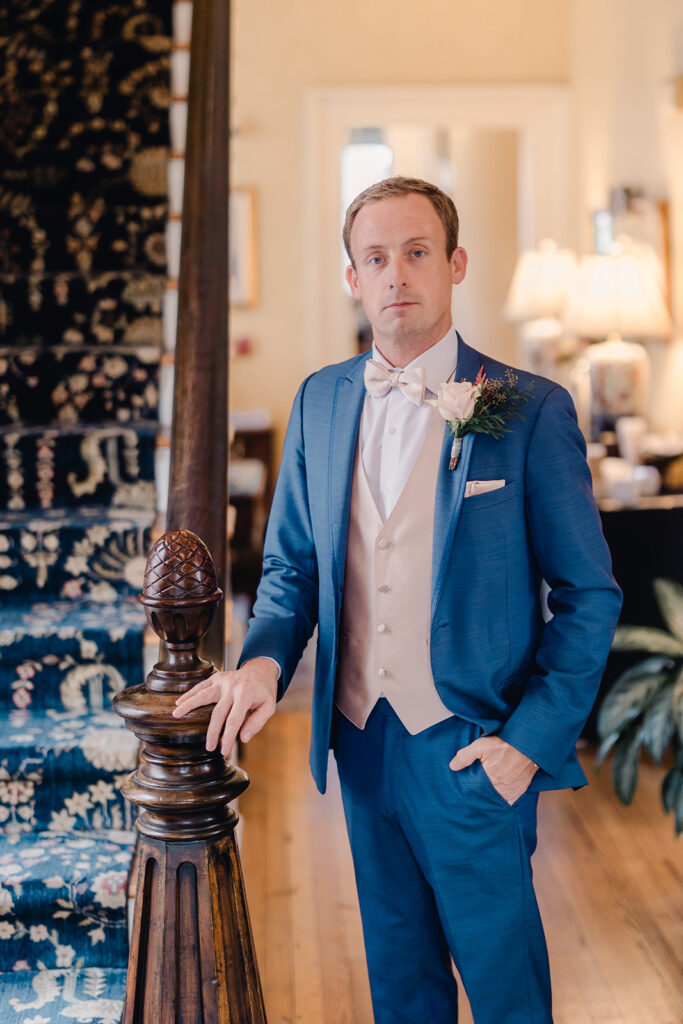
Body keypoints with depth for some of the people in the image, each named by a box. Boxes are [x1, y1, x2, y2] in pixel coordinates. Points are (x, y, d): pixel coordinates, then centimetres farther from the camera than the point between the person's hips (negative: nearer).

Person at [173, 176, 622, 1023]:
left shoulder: (530, 410, -10)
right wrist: (265, 659, -8)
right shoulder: (320, 401, 4)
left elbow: (590, 595, -6)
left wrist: (532, 736, -12)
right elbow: (291, 562, 11)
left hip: (470, 752, -4)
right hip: (359, 742, 4)